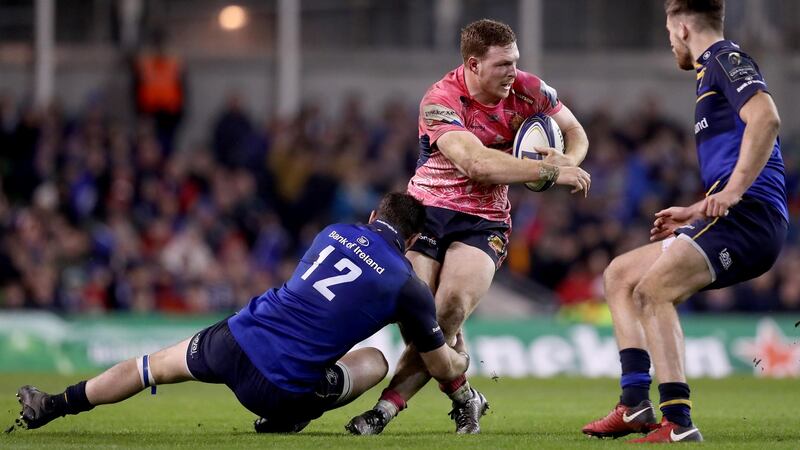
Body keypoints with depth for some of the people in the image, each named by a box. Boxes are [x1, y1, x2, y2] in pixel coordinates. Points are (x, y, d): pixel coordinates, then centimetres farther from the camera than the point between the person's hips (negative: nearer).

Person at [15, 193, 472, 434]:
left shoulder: (335, 232, 11)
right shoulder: (411, 286, -1)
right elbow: (446, 368, 12)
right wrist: (461, 354, 36)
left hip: (237, 341, 3)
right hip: (278, 389, -3)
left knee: (158, 364, 29)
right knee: (375, 360, 19)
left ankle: (53, 405, 32)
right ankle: (293, 414, 2)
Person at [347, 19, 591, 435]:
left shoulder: (527, 91, -4)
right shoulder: (440, 101, -18)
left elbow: (575, 133, 13)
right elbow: (476, 163, -32)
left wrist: (568, 160, -12)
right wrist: (550, 171, -31)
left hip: (485, 221, 1)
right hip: (427, 209, -1)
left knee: (450, 310, -21)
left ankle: (387, 406, -18)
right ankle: (463, 398, 8)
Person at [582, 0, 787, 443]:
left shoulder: (725, 58, -3)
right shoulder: (712, 70, 27)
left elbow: (765, 117, -23)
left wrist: (732, 191, -26)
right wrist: (696, 212, 30)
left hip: (749, 213, -11)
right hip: (733, 223, 11)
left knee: (653, 289, -23)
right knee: (620, 274, 15)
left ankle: (678, 422, -28)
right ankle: (635, 403, 5)